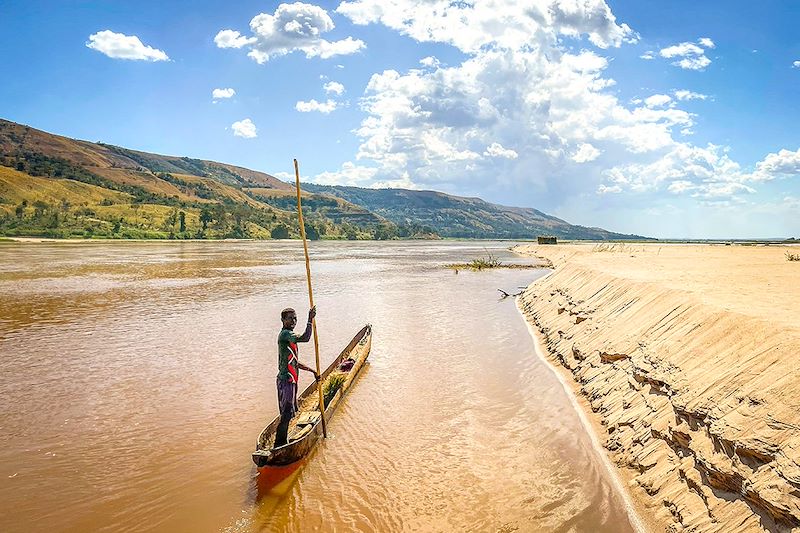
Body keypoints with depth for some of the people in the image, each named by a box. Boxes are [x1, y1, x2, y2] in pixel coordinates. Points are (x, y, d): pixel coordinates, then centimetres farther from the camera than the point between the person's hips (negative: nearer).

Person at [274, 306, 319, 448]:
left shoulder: (286, 335, 17)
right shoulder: (285, 334, -15)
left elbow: (294, 362, 22)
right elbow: (305, 338, -35)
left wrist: (312, 370, 21)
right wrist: (310, 320, -33)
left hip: (284, 379, 11)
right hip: (287, 380, -11)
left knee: (287, 413, 17)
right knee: (287, 414, -6)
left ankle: (281, 443, 27)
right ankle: (278, 445, 1)